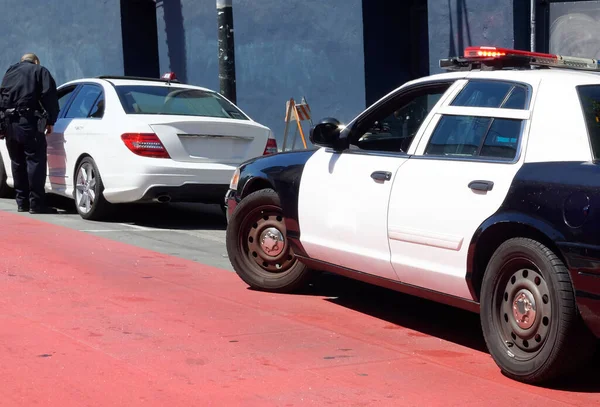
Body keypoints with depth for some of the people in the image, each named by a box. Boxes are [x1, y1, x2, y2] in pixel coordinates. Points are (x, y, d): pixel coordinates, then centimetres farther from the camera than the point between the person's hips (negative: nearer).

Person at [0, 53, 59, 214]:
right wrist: (50, 121, -3)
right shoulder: (40, 71, 8)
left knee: (17, 163, 14)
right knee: (35, 160, -6)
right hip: (29, 122, -6)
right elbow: (49, 95, -4)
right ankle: (36, 203, -11)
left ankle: (22, 201, 17)